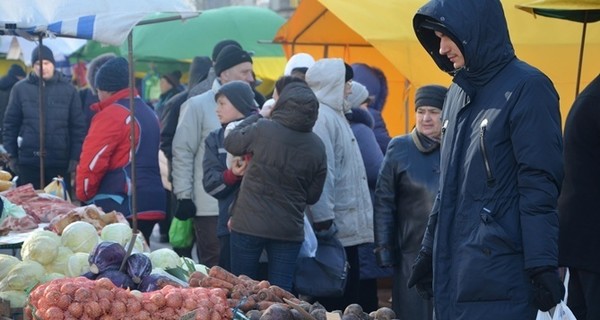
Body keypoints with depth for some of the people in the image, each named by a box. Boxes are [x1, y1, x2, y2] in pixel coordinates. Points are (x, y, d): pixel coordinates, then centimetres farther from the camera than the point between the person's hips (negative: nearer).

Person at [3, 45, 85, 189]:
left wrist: (75, 157, -2)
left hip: (60, 161, 0)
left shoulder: (68, 89, 3)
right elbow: (10, 124, 6)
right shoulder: (20, 89, 3)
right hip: (28, 161, 0)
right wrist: (12, 156, 1)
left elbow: (78, 126, 3)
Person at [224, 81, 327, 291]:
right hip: (289, 229, 2)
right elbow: (313, 195, 5)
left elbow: (230, 143, 6)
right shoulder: (317, 147, -2)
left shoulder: (262, 130, -13)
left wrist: (257, 116, 16)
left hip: (249, 225, -2)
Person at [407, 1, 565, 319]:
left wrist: (542, 268, -18)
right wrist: (429, 251, 20)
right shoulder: (458, 92, 13)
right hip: (452, 268, 8)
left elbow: (539, 189, -14)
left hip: (499, 274, -7)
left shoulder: (526, 88, -10)